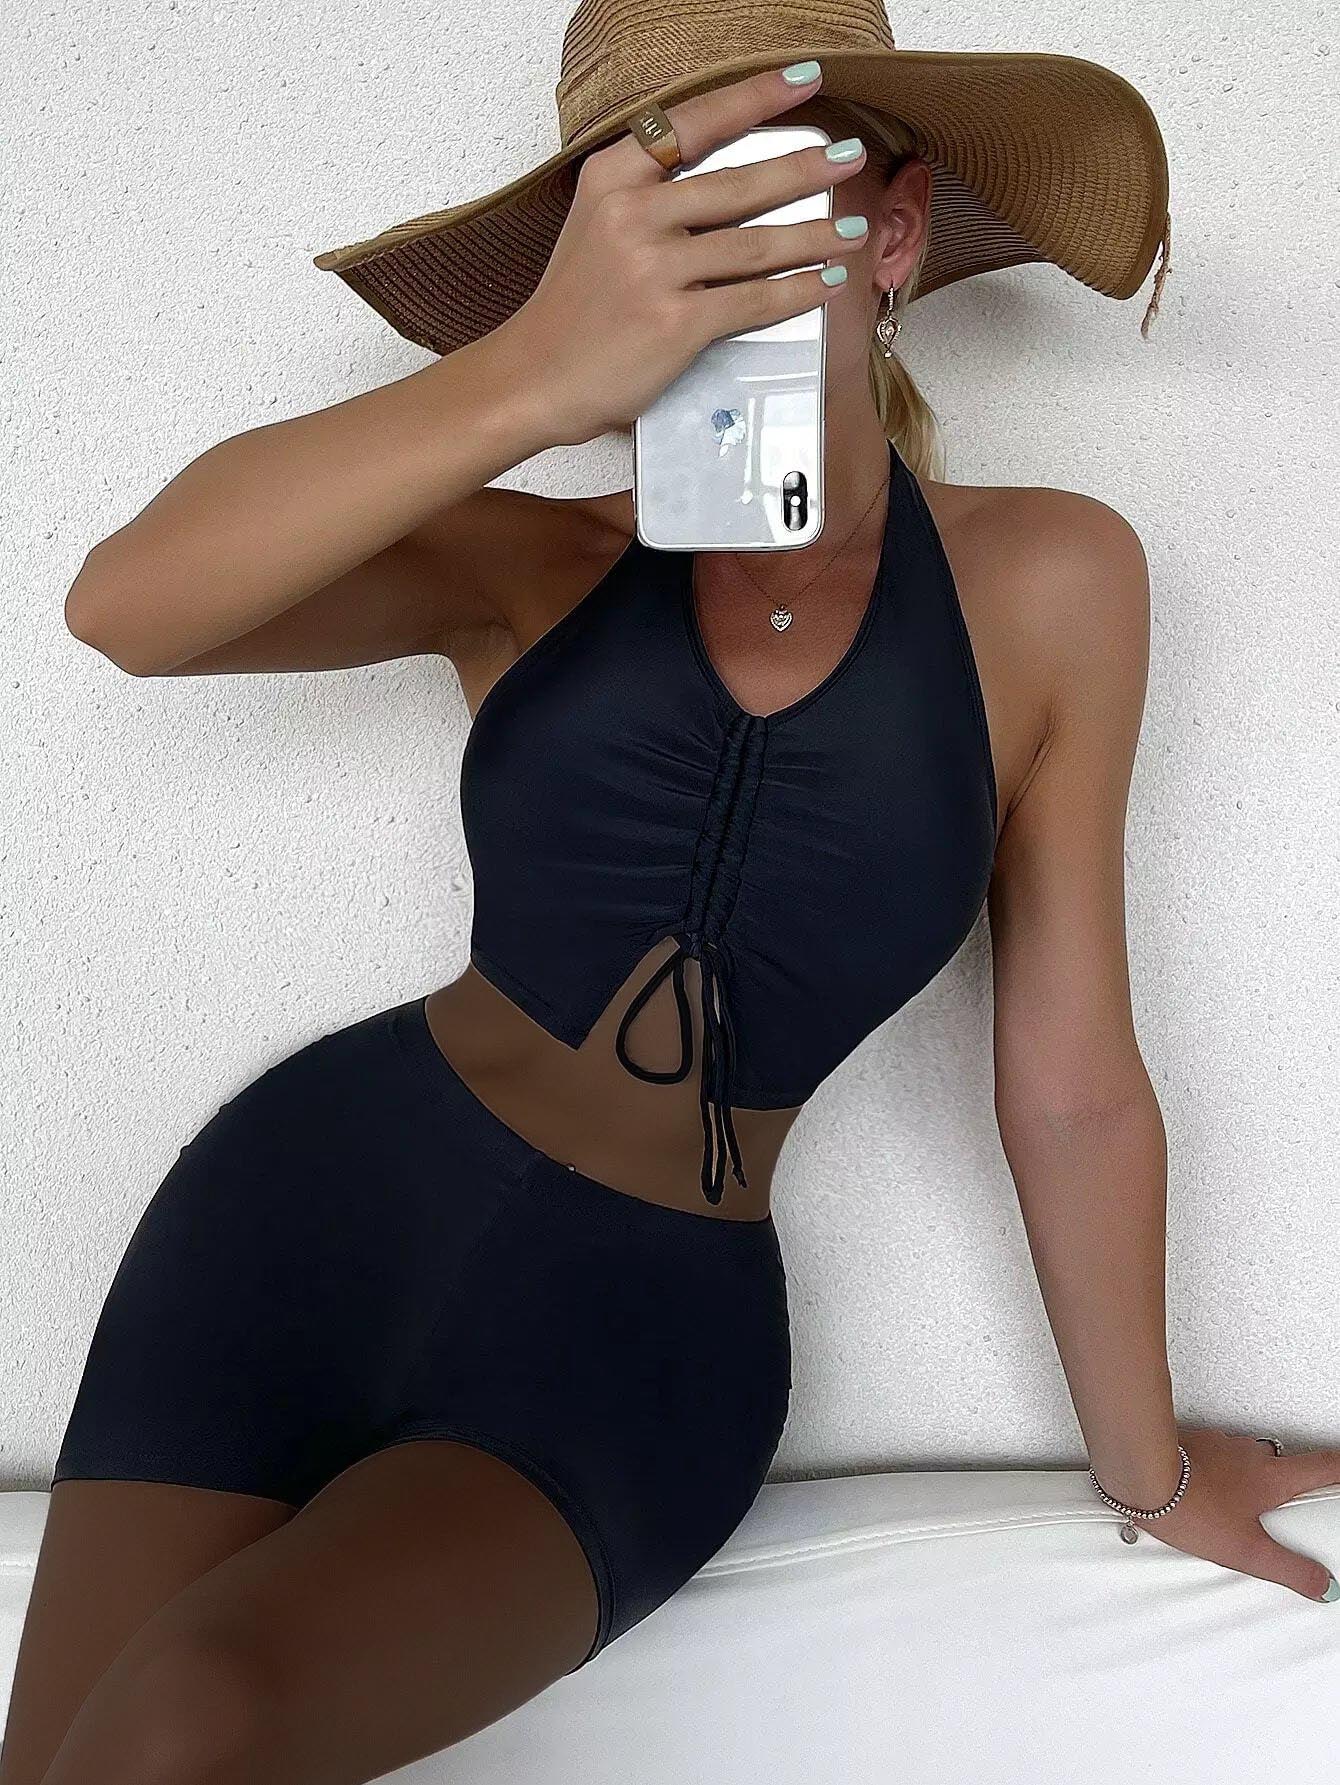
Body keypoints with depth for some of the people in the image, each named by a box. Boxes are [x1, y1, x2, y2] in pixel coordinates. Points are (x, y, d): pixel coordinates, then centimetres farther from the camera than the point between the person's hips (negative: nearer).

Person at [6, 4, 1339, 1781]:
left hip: (645, 1325, -1)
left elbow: (1072, 1084, 0)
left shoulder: (1045, 584, -5)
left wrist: (1149, 1467, 9)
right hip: (317, 1193, 2)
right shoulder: (534, 567, -4)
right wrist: (535, 375, -34)